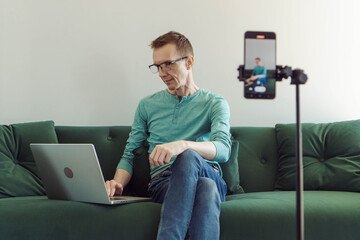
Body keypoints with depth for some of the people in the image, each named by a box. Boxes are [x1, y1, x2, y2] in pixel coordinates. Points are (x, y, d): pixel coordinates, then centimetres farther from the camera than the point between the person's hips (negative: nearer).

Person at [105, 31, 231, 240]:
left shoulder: (215, 103, 12)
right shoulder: (147, 105, 20)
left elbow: (223, 149, -7)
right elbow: (130, 154, 18)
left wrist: (183, 145, -27)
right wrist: (118, 184, -5)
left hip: (211, 177, 0)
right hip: (163, 182, 0)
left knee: (188, 157, -39)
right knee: (205, 187, -38)